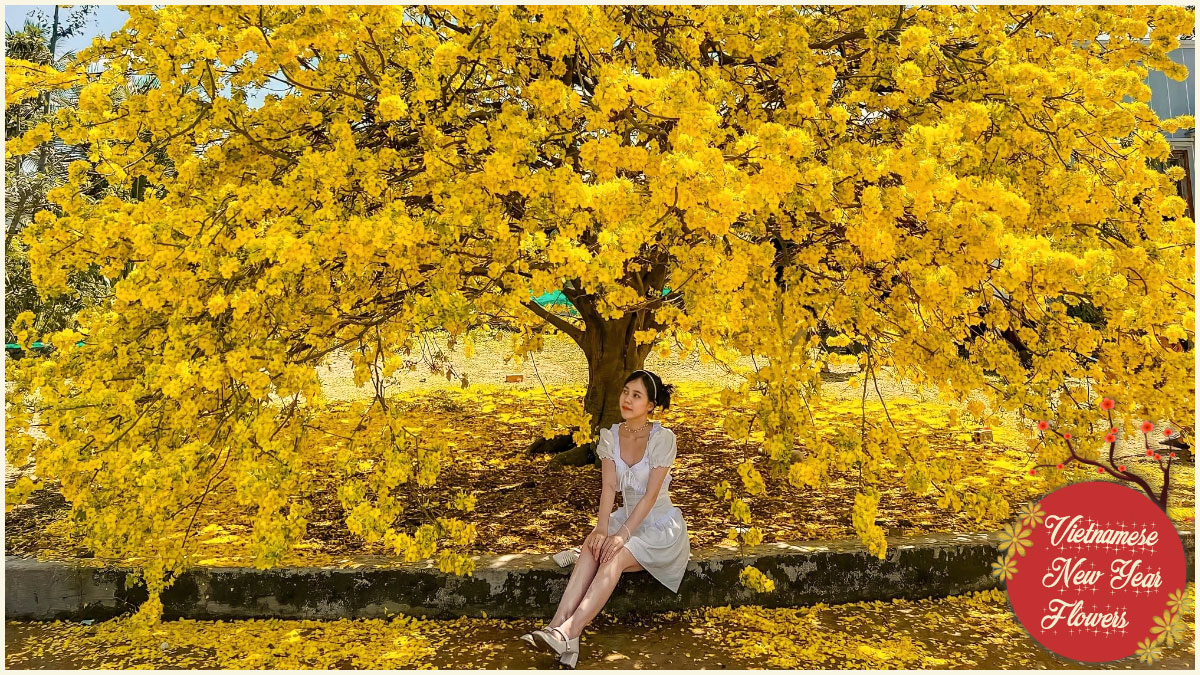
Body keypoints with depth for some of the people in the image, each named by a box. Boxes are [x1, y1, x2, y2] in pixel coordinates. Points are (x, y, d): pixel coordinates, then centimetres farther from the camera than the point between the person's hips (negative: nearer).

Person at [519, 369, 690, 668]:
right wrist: (602, 528, -23)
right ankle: (557, 626, -41)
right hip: (627, 517, 5)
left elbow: (651, 494, -20)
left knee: (614, 557, -32)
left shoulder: (662, 438, -16)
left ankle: (567, 632, -42)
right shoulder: (610, 436, -1)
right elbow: (609, 486, -9)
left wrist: (623, 534, -27)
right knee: (593, 547, -27)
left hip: (660, 525, -4)